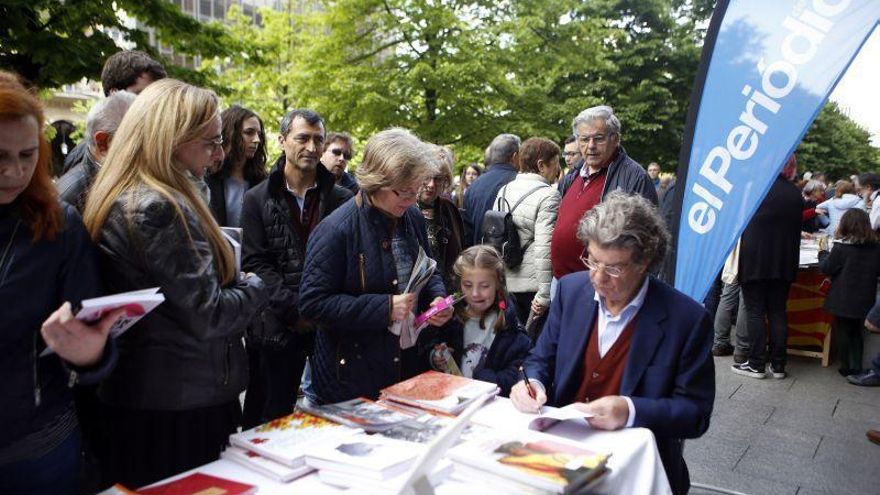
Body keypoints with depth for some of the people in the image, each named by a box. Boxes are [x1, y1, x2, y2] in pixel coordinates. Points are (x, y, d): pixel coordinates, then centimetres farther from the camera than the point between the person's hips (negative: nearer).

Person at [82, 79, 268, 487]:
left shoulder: (121, 200, 8)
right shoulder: (158, 209, -23)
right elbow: (206, 316, -23)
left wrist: (235, 282, 5)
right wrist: (255, 288, -6)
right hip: (179, 408, -10)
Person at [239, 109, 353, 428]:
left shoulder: (342, 199, 7)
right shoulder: (258, 200, 5)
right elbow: (255, 263, -2)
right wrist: (296, 310, -12)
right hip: (277, 327, -1)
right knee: (271, 417, 9)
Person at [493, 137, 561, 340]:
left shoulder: (504, 190, 8)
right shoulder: (548, 196, -13)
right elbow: (545, 248, -20)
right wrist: (544, 295, -17)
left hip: (506, 283, 6)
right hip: (532, 284, -6)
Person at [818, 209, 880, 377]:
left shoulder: (841, 247, -15)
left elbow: (826, 268, -8)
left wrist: (823, 254, 8)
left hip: (843, 300, -4)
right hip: (865, 300, 4)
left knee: (842, 332, 9)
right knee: (857, 332, 18)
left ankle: (846, 367, 14)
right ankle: (857, 366, 19)